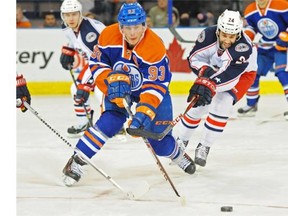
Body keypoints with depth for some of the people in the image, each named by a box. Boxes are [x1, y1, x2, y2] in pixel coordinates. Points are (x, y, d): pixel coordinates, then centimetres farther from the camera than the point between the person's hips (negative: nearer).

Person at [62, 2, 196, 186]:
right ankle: (77, 161, -17)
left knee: (159, 139, -3)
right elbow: (97, 64, -12)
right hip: (120, 88, 1)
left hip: (152, 89, -1)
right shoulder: (108, 36, -23)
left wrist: (144, 112, -46)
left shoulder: (155, 47, -34)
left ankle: (178, 155, 34)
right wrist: (112, 81, -30)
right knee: (111, 121, -25)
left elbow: (155, 86, -34)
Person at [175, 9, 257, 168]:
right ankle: (181, 141, 24)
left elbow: (229, 75, -45)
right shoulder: (208, 35, -29)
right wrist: (205, 70, -39)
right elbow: (194, 58, -20)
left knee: (222, 104, -23)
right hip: (213, 70, 4)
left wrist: (210, 85, -58)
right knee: (197, 104, 0)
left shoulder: (244, 48, -40)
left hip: (242, 74, -4)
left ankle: (204, 147, -8)